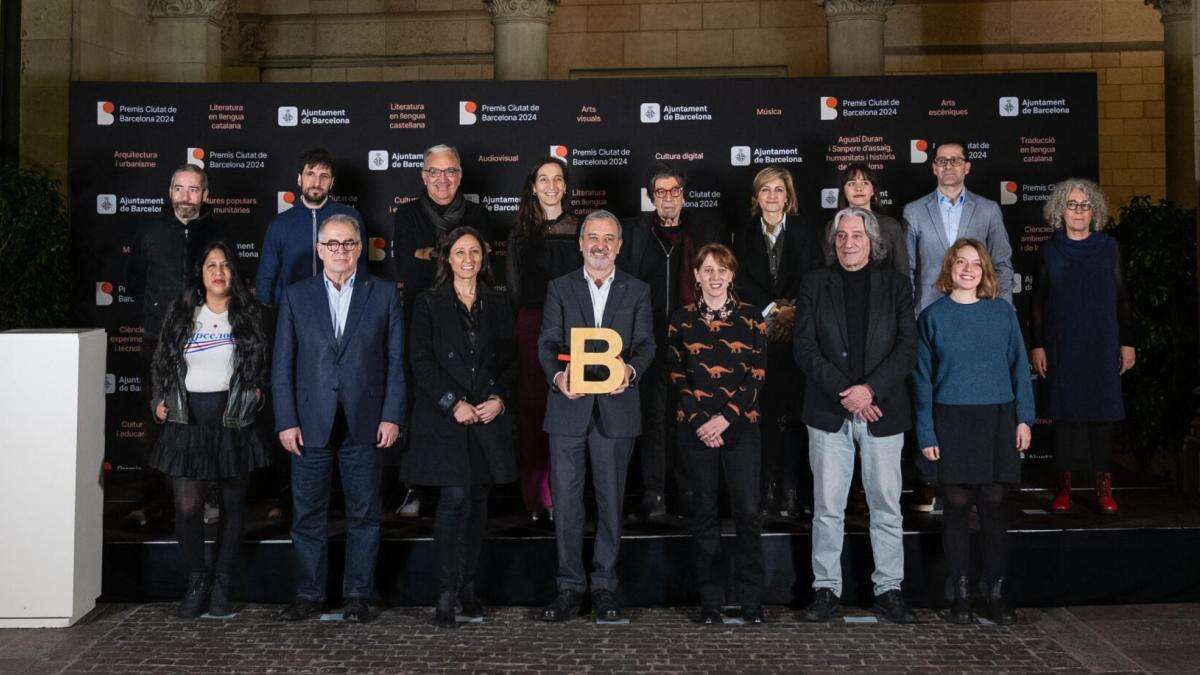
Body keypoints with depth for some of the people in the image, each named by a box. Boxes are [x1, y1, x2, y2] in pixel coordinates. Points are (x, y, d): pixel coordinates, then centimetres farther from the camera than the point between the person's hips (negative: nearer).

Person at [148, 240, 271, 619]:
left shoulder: (249, 315, 4)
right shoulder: (181, 314, 7)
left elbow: (264, 364, 12)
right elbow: (163, 363, 15)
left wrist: (255, 392, -2)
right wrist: (160, 401, 4)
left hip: (233, 420, 0)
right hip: (187, 418, 1)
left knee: (233, 505, 6)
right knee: (187, 507, -6)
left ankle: (222, 587, 19)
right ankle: (197, 582, 14)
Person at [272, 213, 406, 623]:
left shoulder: (383, 294, 6)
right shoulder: (295, 297, 8)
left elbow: (395, 360, 4)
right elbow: (282, 365, 6)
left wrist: (392, 416, -4)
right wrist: (286, 421, -2)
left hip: (364, 423, 0)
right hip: (311, 423, 1)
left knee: (363, 513, 6)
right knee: (307, 513, 6)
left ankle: (358, 596, 16)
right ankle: (309, 594, 18)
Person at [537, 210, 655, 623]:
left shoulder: (637, 291, 10)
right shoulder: (559, 288, 9)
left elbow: (645, 343, 2)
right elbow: (548, 342, 1)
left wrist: (631, 369, -21)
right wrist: (557, 375, -20)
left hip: (616, 408, 0)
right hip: (568, 408, 0)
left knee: (611, 500, 6)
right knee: (565, 500, 2)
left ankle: (604, 586, 16)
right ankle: (569, 586, 13)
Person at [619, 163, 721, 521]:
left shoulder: (705, 233, 10)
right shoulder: (633, 231, 9)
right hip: (648, 339, 0)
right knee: (651, 413, 0)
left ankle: (689, 491, 12)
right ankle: (653, 493, 6)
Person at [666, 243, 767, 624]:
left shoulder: (751, 317, 5)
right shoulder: (682, 319, 7)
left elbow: (756, 375, 0)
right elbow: (677, 377, 4)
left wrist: (725, 418, -11)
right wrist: (700, 422, -8)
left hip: (740, 425, -1)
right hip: (696, 429, 1)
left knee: (748, 511, -4)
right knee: (704, 513, 5)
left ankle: (751, 601, 7)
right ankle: (710, 600, 13)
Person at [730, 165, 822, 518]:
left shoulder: (805, 232, 9)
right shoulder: (744, 234, 12)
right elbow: (742, 281, 4)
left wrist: (791, 310, -9)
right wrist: (773, 308, -7)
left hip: (797, 333, -1)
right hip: (758, 335, 1)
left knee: (793, 415, -5)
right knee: (763, 414, -4)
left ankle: (793, 494, -2)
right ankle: (766, 493, 0)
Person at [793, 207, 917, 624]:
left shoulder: (895, 284, 7)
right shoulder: (815, 284, 7)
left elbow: (908, 347, -1)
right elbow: (804, 347, -1)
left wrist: (870, 389, -14)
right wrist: (843, 392, -12)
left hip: (882, 410, 0)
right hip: (829, 411, 0)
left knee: (886, 505, 5)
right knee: (827, 507, 3)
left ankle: (888, 590, 16)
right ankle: (826, 590, 12)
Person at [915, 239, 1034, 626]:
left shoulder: (1002, 312, 7)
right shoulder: (933, 316, 3)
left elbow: (1019, 365, 9)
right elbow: (923, 379, 3)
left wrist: (1024, 418, 0)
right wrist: (926, 433, -2)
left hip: (998, 420, 1)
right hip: (951, 423, -1)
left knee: (993, 508, 2)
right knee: (957, 507, 3)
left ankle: (998, 596, 12)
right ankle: (961, 596, 13)